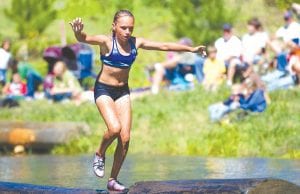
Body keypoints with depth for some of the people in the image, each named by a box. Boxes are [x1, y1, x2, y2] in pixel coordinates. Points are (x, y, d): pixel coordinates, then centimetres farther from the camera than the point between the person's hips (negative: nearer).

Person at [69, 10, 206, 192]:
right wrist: (78, 32, -58)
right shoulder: (106, 42, -16)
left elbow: (164, 46, 5)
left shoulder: (136, 43, -3)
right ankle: (100, 154, 6)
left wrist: (191, 49, 10)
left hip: (123, 91, 5)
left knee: (125, 138, -3)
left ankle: (113, 180, 12)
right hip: (104, 90, -5)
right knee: (115, 128, -26)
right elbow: (85, 39, -34)